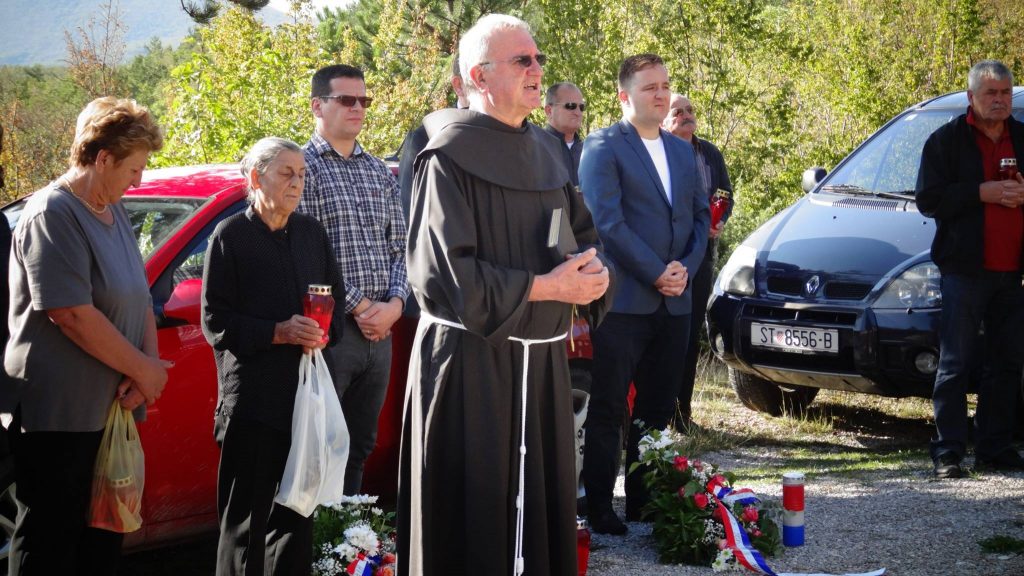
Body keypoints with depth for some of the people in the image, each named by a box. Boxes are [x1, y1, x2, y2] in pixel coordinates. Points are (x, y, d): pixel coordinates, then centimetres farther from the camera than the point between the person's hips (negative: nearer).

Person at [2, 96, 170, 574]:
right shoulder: (53, 213, -15)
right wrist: (144, 370, -14)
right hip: (58, 414, -9)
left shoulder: (114, 214, 13)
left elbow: (140, 299, 15)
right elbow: (71, 314, -22)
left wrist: (148, 365, -4)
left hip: (110, 409, 9)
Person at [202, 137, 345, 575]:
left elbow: (336, 298, 19)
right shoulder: (230, 235, -2)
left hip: (307, 395, 5)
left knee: (297, 516, 10)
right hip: (252, 398, -5)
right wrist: (278, 332, -16)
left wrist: (324, 333, -3)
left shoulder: (311, 232, 13)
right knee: (245, 520, -1)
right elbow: (215, 322, -5)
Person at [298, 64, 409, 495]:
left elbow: (400, 246, 13)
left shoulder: (380, 173, 16)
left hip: (379, 330, 7)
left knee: (360, 446, 13)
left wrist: (394, 303, -4)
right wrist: (360, 307, -14)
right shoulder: (304, 167, -5)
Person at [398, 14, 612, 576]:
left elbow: (585, 233, 17)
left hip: (541, 361, 7)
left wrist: (592, 270, -6)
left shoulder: (542, 150, 12)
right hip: (472, 365, -7)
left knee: (540, 506, 10)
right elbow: (444, 275, -18)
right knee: (476, 521, -3)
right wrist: (548, 287, -17)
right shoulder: (449, 158, -11)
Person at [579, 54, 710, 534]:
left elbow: (700, 217, 15)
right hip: (623, 301, -6)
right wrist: (657, 273, -14)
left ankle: (644, 500, 17)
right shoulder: (603, 147, -6)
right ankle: (599, 507, 5)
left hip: (673, 303, 6)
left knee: (658, 410, 9)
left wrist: (686, 267, -3)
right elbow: (607, 221, -14)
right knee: (608, 410, -1)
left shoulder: (683, 152, 16)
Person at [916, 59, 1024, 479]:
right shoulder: (947, 140, 1)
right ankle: (947, 453, -1)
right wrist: (982, 193, -16)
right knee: (956, 364, -3)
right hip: (965, 268, -5)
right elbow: (929, 199, -7)